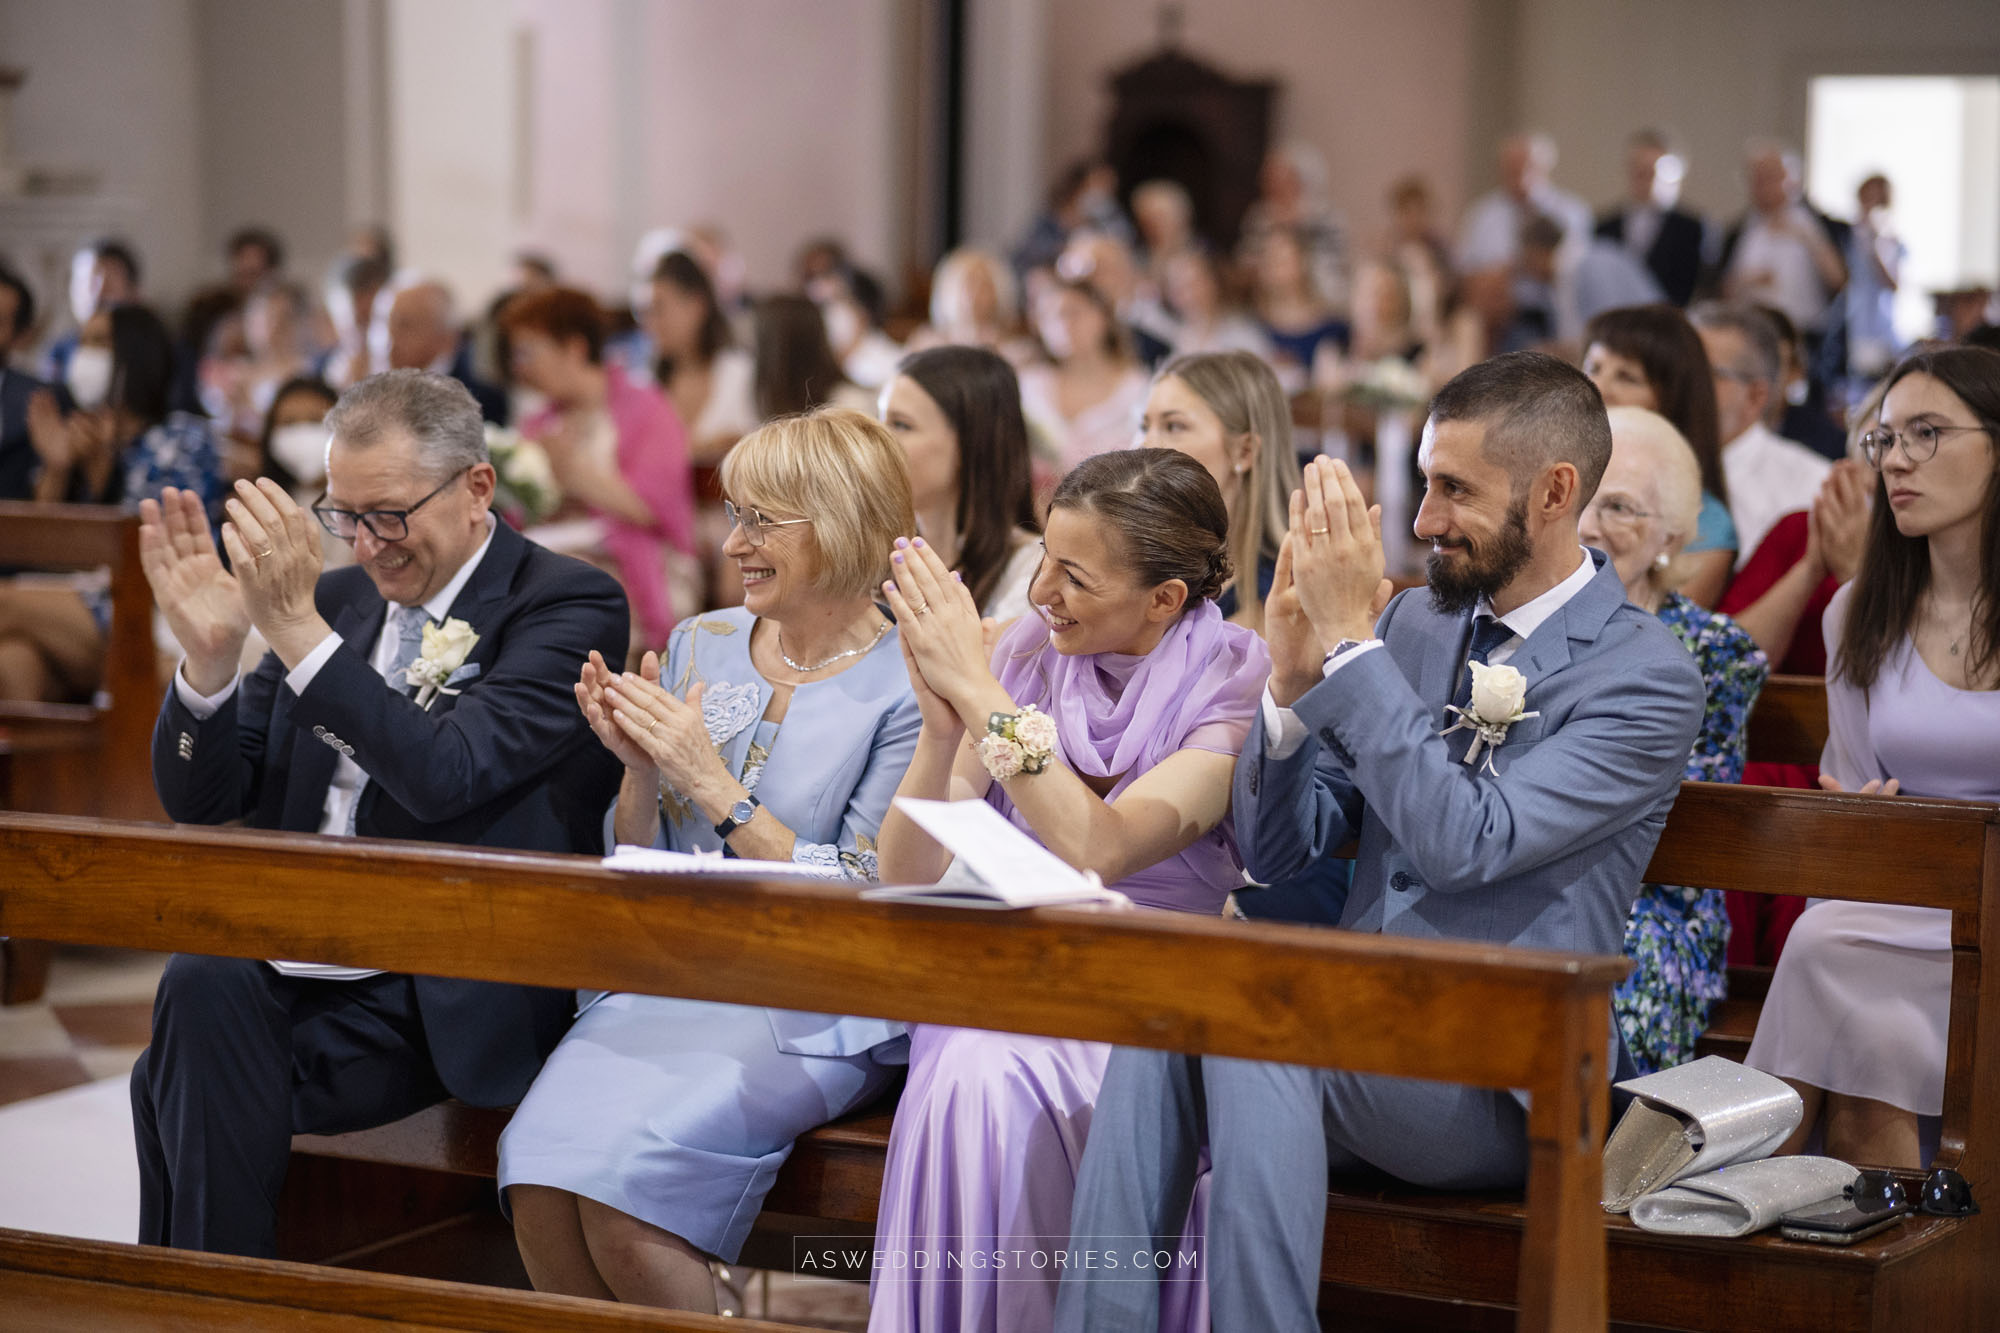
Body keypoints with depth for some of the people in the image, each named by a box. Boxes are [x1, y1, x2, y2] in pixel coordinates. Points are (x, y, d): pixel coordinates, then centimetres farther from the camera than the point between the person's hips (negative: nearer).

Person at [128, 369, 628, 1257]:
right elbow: (200, 802, 11)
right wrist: (209, 654, -8)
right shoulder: (336, 599, 15)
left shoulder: (570, 607, -3)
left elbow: (447, 776, -20)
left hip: (447, 1001, -6)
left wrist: (298, 628, -23)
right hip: (298, 956, 6)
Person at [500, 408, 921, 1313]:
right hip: (669, 982, 5)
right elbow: (638, 866, 15)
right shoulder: (701, 646, 10)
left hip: (815, 1010, -5)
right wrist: (640, 766, -5)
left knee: (624, 1175, -28)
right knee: (539, 1173, -22)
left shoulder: (905, 691, -6)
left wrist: (709, 779, -13)